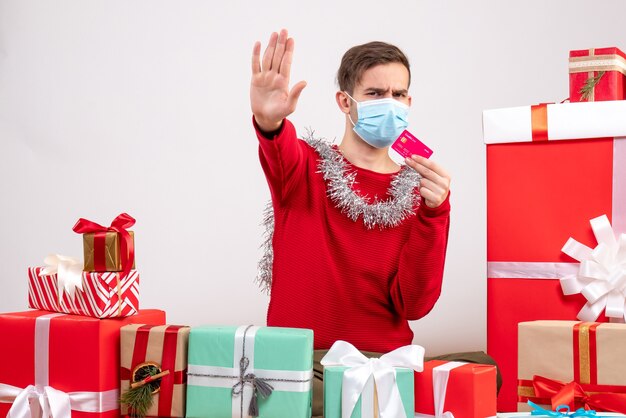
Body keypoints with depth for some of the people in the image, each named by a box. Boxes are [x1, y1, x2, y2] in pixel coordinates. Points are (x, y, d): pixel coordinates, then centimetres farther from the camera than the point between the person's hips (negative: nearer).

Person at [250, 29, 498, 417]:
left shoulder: (422, 192, 6)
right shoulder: (305, 166, 4)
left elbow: (414, 305, -4)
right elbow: (281, 153, -22)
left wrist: (433, 213, -16)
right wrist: (269, 121, -45)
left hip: (382, 361, 2)